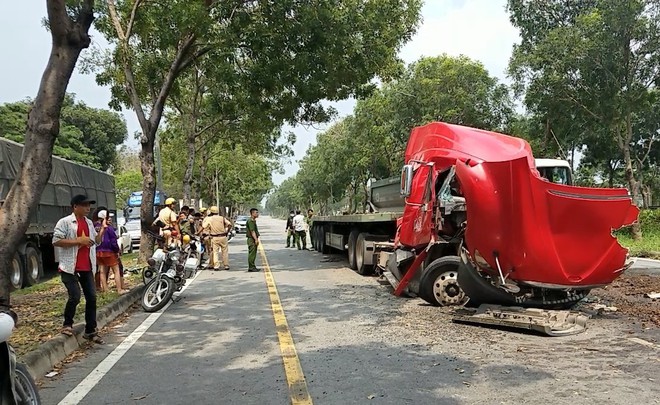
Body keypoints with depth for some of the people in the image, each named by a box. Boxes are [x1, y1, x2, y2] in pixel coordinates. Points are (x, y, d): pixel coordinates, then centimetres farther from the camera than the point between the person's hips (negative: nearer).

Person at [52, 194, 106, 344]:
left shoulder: (89, 223, 14)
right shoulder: (65, 222, -7)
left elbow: (96, 242, 18)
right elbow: (56, 241, -16)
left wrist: (103, 229, 4)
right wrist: (78, 241, -20)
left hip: (87, 267, 7)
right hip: (70, 267, -7)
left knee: (91, 297, 5)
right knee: (75, 296, -13)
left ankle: (90, 331, 13)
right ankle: (67, 324, 14)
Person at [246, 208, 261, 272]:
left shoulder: (253, 220, 18)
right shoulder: (250, 221, -15)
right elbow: (252, 231, -21)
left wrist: (257, 239, 21)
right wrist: (256, 239, -23)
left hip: (254, 240, 10)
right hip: (252, 240, -10)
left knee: (253, 254, 12)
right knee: (252, 254, -7)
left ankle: (252, 267, 17)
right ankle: (251, 267, -5)